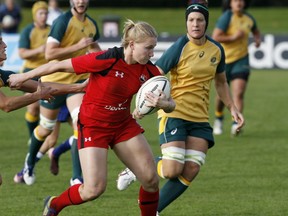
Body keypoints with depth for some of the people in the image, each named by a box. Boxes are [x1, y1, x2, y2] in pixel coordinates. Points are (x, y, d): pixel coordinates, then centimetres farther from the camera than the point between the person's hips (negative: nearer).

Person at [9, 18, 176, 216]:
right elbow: (60, 66, -17)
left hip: (123, 124, 5)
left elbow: (171, 105, -2)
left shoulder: (149, 71, -9)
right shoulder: (106, 60, -26)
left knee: (151, 180, -5)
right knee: (94, 189, -13)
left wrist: (163, 103, -28)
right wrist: (24, 77, -9)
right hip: (93, 125, -5)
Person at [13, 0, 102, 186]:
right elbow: (49, 54, -25)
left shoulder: (92, 25, 4)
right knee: (46, 128, 12)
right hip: (54, 80, -4)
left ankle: (77, 177, -18)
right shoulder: (63, 22, -17)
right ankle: (30, 162, 42)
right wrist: (77, 46, -28)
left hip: (78, 79, 4)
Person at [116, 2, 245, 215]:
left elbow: (221, 82, 22)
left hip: (200, 117, 5)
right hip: (174, 113, -5)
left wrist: (232, 108, 14)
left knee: (191, 170, -6)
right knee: (172, 170, -17)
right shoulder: (179, 48, -12)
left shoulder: (217, 50, 6)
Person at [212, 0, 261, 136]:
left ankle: (236, 124, -23)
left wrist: (258, 39, 3)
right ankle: (218, 119, 39)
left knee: (238, 94, -15)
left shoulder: (249, 18, 3)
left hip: (241, 61, 2)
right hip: (224, 61, -2)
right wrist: (233, 37, -24)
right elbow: (215, 38, -21)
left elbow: (256, 32, 25)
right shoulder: (226, 18, -14)